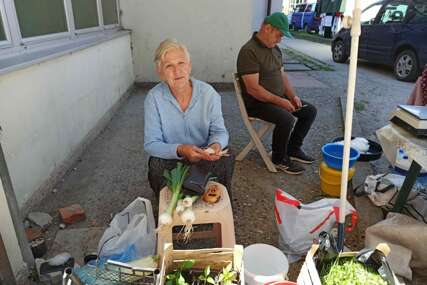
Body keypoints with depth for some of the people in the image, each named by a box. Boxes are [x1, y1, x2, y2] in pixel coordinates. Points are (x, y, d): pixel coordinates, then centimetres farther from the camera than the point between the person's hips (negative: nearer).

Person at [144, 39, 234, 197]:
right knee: (157, 167, -31)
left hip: (205, 156, 1)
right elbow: (151, 144, -14)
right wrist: (180, 150, -33)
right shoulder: (153, 98, -15)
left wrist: (217, 144, -29)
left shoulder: (208, 93, -11)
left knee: (226, 160, -27)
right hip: (170, 157, 0)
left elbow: (219, 131, -3)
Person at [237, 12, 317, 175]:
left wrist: (292, 96, 0)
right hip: (257, 102, -9)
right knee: (287, 119, -31)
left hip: (279, 98, 9)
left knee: (310, 111, 5)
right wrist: (280, 101, -22)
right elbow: (253, 89, -25)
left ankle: (293, 149, 17)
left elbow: (282, 74, 17)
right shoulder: (249, 51, -20)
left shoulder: (275, 49, 10)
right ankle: (279, 158, -6)